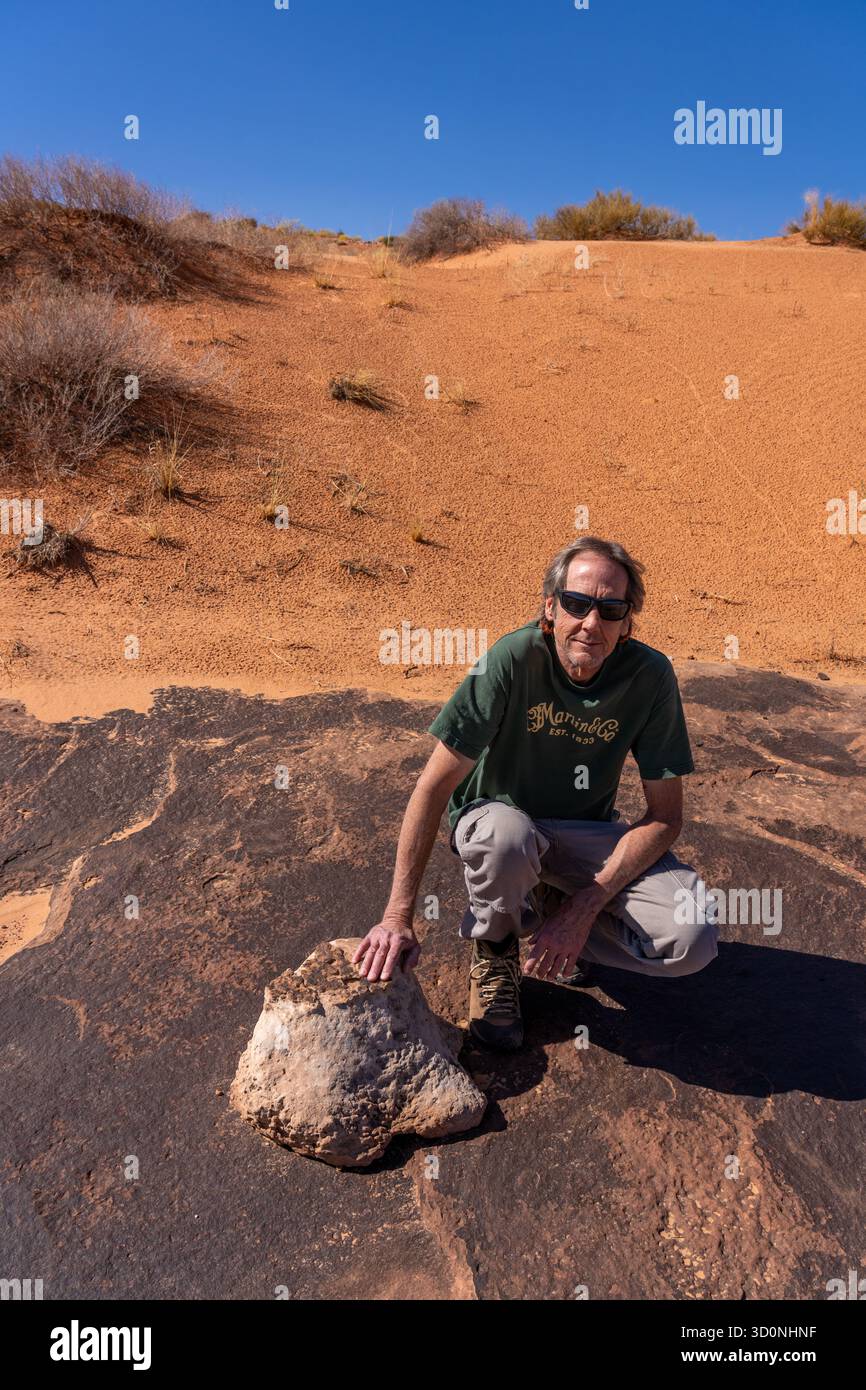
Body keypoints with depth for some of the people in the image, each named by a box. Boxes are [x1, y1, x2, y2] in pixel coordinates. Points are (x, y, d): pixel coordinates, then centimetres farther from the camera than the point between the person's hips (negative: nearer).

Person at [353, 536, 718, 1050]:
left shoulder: (649, 675, -18)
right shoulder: (514, 659, -26)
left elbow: (666, 815, -14)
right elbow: (435, 785, -24)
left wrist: (584, 908, -24)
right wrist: (398, 917, -26)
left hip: (586, 833, 2)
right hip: (500, 812, -2)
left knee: (693, 943, -20)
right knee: (506, 835, -40)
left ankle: (548, 912, 7)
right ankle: (493, 953, -6)